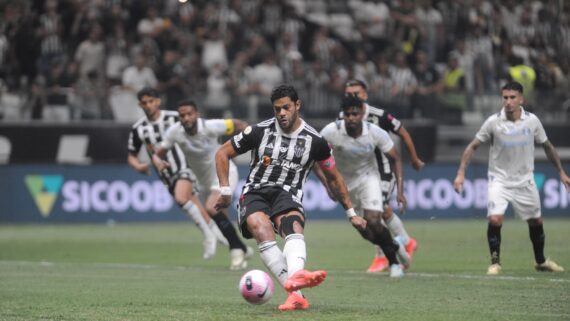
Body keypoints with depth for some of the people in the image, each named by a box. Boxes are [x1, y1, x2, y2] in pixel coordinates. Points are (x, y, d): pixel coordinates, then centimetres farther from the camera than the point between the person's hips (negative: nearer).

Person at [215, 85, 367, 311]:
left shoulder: (315, 141, 3)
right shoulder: (260, 131, 1)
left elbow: (334, 178, 18)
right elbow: (222, 153, 12)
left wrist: (351, 213, 21)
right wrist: (225, 189, 2)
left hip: (288, 196, 1)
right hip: (255, 194, -1)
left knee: (293, 225, -36)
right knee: (261, 228, -35)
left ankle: (295, 276, -67)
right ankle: (296, 294, -47)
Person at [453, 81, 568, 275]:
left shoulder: (532, 121, -7)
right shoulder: (493, 122, -13)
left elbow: (547, 146, 8)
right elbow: (473, 146, -6)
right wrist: (461, 174, -13)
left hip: (525, 181, 3)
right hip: (499, 179, -3)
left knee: (536, 221, 11)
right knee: (495, 219, -20)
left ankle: (541, 261, 34)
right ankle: (495, 262, -2)